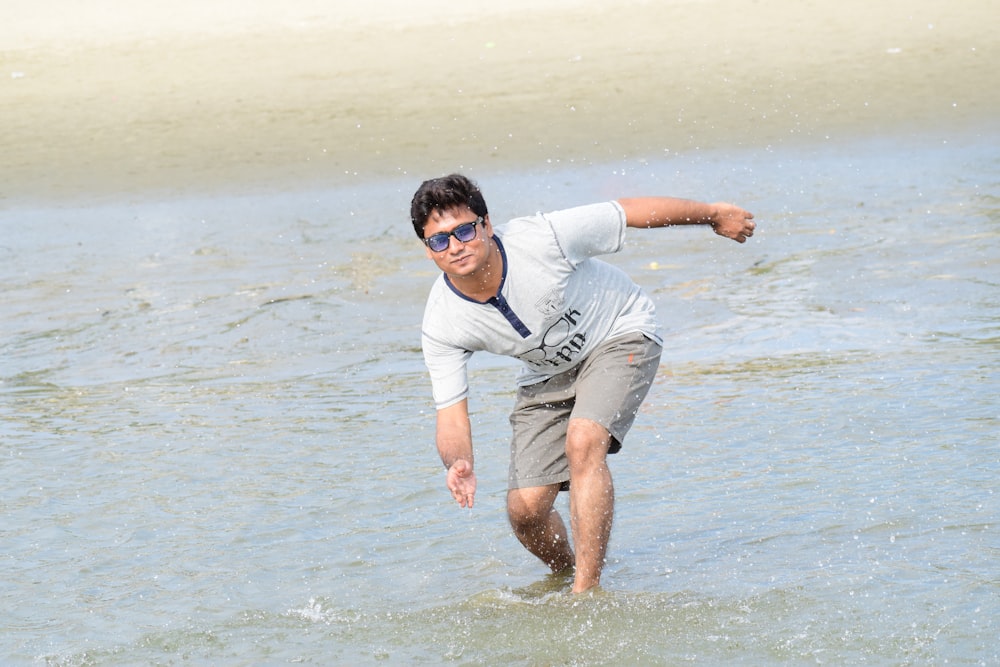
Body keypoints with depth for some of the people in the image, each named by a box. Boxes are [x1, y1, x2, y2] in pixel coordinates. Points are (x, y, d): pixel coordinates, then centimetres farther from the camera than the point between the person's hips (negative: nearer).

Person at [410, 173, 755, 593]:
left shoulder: (542, 238, -32)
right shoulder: (441, 326, -24)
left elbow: (633, 212, -18)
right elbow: (451, 416, -20)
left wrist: (714, 215, -4)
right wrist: (459, 466, -44)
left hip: (620, 335, -4)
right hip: (548, 373, 4)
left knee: (583, 441, -30)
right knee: (525, 511, -6)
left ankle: (586, 592, -26)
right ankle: (566, 576, 28)